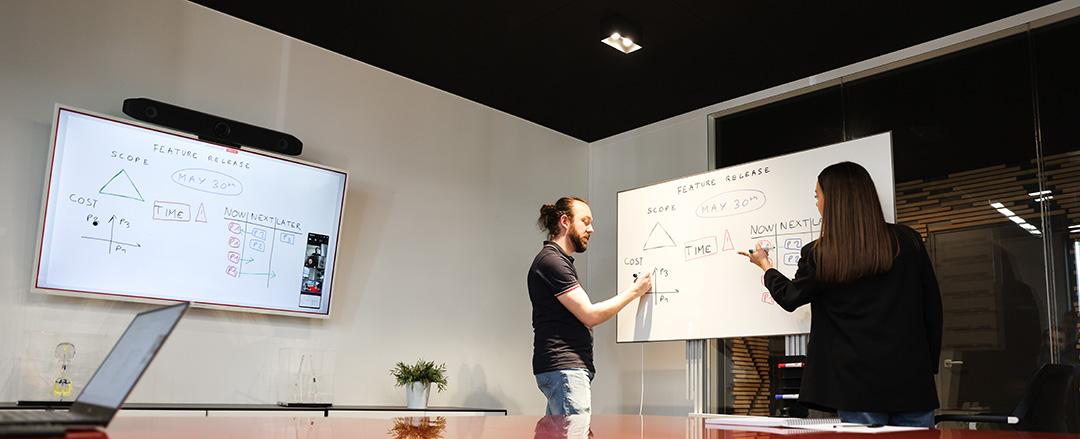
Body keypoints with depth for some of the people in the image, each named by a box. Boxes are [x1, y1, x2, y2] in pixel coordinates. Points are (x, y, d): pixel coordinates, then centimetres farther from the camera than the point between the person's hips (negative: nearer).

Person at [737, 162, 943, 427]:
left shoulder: (818, 255, -7)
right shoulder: (908, 242, 1)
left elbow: (790, 298, 12)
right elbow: (933, 307, 7)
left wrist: (765, 265, 31)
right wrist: (929, 365, 17)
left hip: (859, 383, -2)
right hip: (912, 381, 3)